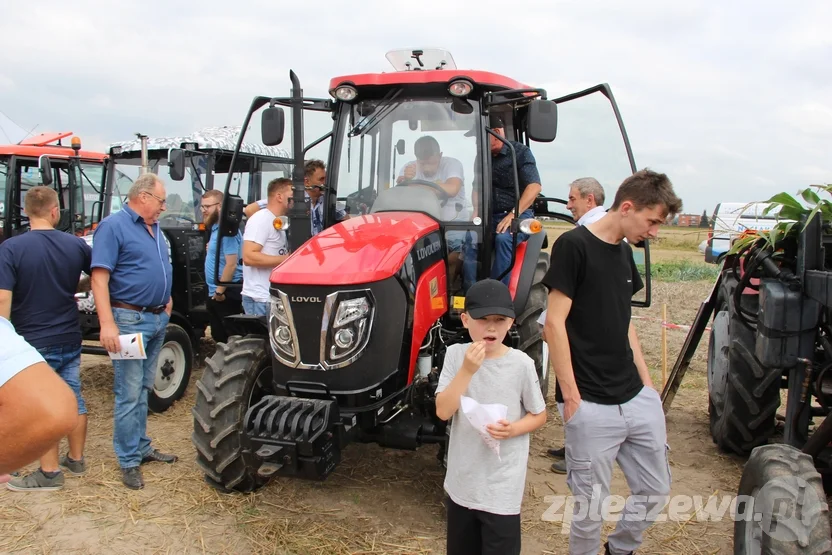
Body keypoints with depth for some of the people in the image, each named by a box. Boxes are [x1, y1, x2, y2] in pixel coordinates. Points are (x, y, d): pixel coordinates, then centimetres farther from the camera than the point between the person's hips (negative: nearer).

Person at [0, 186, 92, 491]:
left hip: (34, 343, -4)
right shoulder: (76, 244, -2)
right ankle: (76, 460, 27)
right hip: (70, 340, 5)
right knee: (73, 399, 15)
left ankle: (49, 473, 11)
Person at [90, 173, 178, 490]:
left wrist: (167, 298, 15)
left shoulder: (154, 228, 14)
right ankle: (129, 461, 5)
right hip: (130, 319, -8)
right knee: (129, 393, -3)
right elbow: (99, 278, -18)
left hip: (158, 319, 8)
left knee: (143, 388, 16)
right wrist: (107, 324, -26)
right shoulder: (113, 226, -11)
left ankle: (141, 447, 27)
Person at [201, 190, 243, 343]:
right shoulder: (215, 228, 13)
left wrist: (220, 291, -20)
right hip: (215, 293, 10)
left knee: (230, 338, -4)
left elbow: (231, 264, -23)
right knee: (218, 337, 17)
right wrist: (211, 250, 11)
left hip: (226, 294, -10)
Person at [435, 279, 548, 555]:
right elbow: (443, 411, -14)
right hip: (461, 482, 3)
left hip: (502, 488, -3)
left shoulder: (521, 364, -12)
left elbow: (539, 415, 0)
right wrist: (467, 371, -25)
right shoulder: (455, 355, -7)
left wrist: (513, 429, -20)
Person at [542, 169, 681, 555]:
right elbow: (555, 323, -14)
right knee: (590, 505, 5)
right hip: (592, 406, -8)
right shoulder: (574, 245, -12)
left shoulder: (623, 251, 12)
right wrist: (571, 397, -15)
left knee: (655, 490, 17)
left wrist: (646, 381, 15)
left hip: (637, 399, 8)